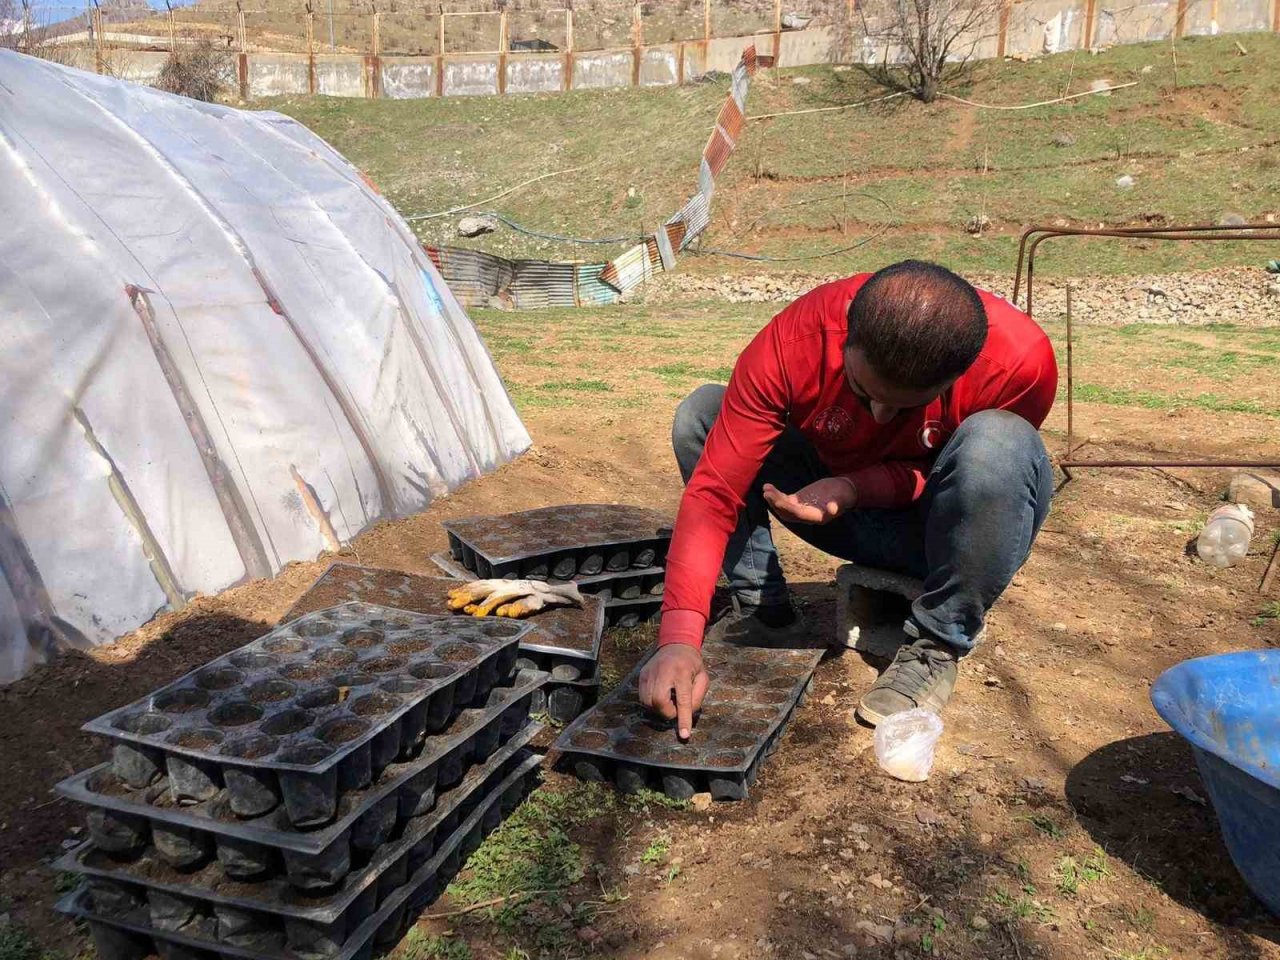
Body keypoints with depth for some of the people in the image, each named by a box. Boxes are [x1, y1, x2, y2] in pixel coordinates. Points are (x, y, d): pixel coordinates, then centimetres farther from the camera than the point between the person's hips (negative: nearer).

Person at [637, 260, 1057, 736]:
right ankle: (765, 613, -7)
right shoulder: (794, 341, -29)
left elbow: (944, 473, -14)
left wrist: (857, 486, -33)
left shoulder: (1021, 360, -31)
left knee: (997, 444, -36)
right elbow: (714, 492, -30)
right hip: (850, 515, 2)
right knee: (700, 415, -16)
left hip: (951, 529, -1)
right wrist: (679, 639, -40)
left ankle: (936, 645, -16)